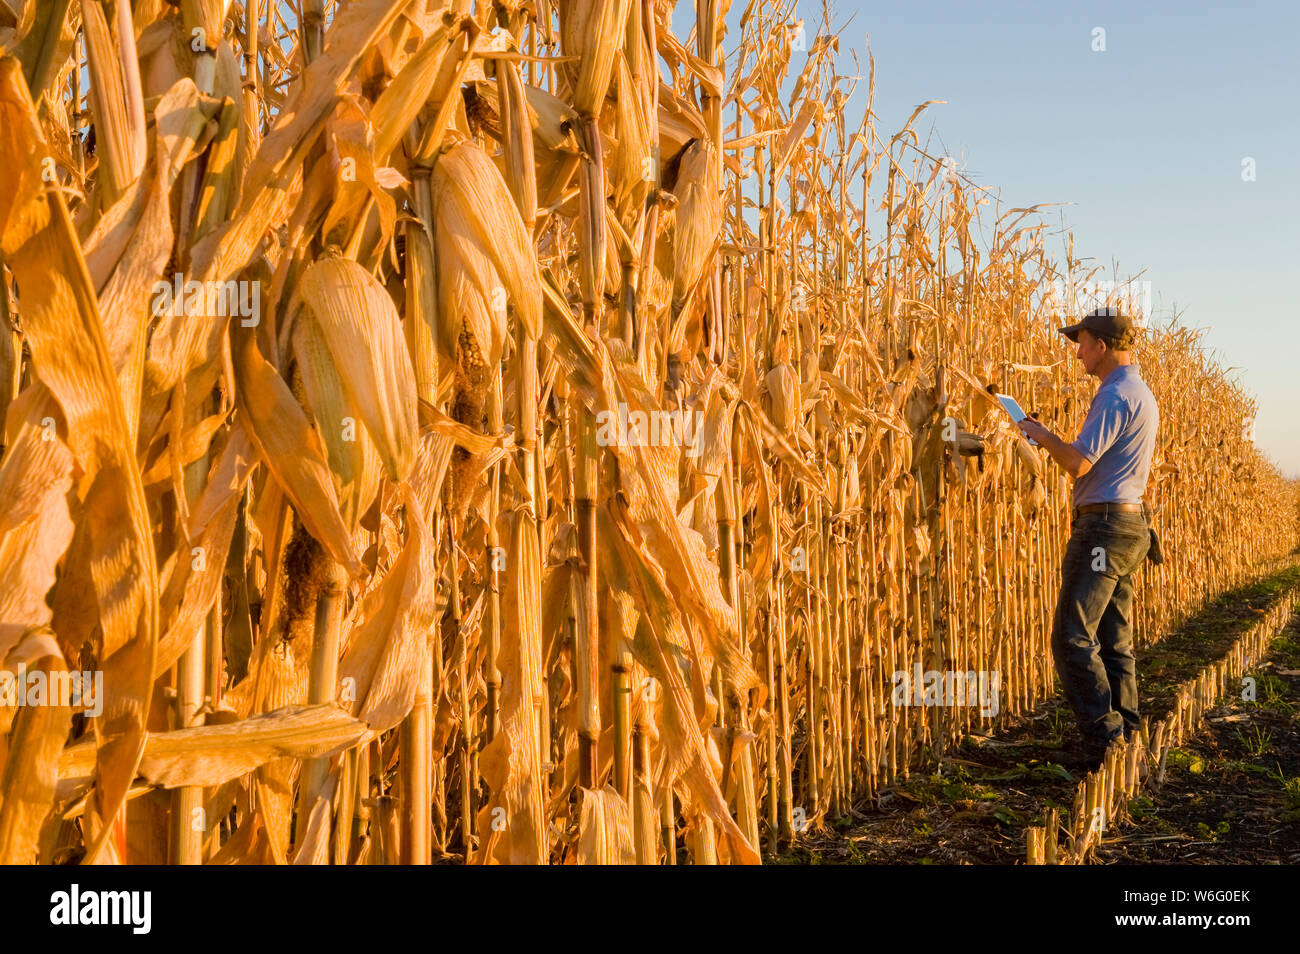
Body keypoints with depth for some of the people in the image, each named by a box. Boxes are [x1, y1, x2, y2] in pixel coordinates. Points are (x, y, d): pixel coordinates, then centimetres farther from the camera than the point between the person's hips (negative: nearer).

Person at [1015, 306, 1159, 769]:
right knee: (1115, 641, 12)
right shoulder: (1142, 394, 18)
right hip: (1131, 522, 10)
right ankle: (1126, 739, 16)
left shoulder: (1114, 395, -15)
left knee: (1073, 637, -9)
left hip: (1105, 525, -10)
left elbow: (1078, 464, -21)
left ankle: (1104, 741, -10)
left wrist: (1042, 435, -5)